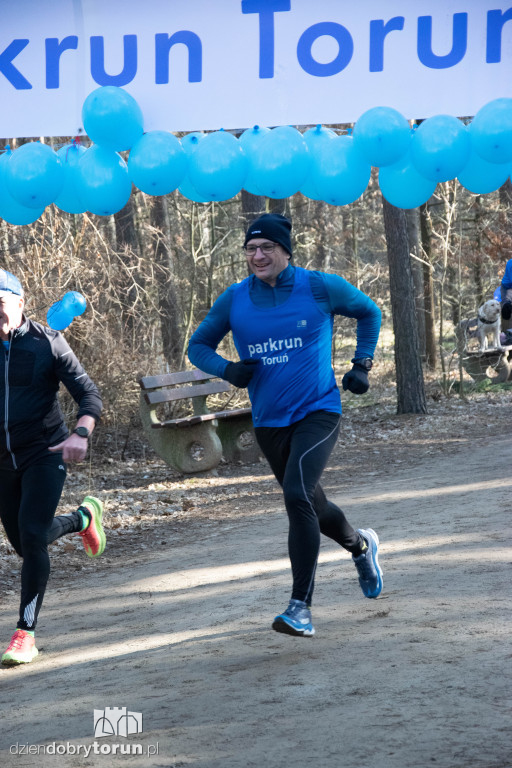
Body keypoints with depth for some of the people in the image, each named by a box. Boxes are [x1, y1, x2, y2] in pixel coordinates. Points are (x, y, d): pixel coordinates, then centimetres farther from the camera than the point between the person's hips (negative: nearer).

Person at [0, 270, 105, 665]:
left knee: (32, 536, -18)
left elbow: (89, 395, -11)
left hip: (44, 454, -5)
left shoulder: (47, 342, -9)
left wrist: (81, 433, -31)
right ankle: (84, 518, 47)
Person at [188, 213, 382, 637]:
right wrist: (228, 369, -11)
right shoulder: (235, 300, -1)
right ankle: (361, 545, 51)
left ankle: (301, 605, -19)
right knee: (311, 505, 17)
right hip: (269, 422, 4)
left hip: (318, 412, -4)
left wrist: (362, 364, 2)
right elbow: (198, 346, 9)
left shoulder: (321, 288, -7)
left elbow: (369, 312, 11)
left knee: (297, 495, -24)